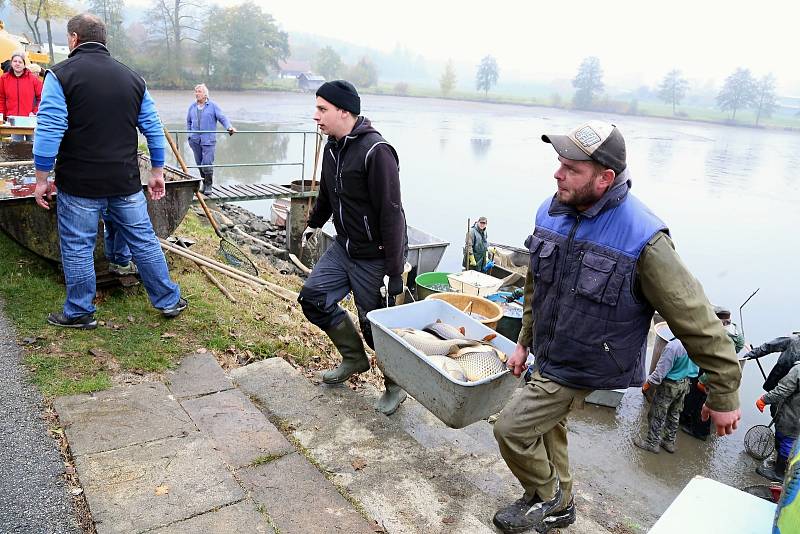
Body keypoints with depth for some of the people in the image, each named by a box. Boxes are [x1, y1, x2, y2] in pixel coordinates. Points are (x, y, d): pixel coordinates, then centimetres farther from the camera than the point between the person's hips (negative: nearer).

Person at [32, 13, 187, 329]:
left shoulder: (61, 75, -6)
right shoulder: (132, 78, 8)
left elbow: (49, 132, -12)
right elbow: (153, 129, 9)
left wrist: (42, 179, -5)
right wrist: (157, 172, 16)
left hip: (79, 184, -4)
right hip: (126, 183, 4)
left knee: (77, 248, 8)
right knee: (144, 241, 12)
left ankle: (79, 313, 21)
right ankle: (169, 301, 21)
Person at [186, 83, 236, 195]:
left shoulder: (213, 106, 2)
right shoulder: (192, 107, 14)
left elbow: (222, 118, -5)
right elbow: (188, 121, 25)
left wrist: (229, 127, -23)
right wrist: (190, 133, 15)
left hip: (208, 140, -4)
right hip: (195, 140, 4)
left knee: (207, 163, -12)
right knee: (199, 164, 8)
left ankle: (209, 186, 1)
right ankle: (204, 184, 21)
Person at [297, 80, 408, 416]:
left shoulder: (376, 151, -23)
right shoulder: (332, 147, 5)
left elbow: (391, 214, -25)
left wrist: (394, 272, -25)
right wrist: (314, 223, 34)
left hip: (375, 258, -8)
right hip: (343, 248, 9)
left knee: (375, 326, 1)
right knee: (313, 297, 8)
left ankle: (395, 385, 28)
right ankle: (355, 357, 28)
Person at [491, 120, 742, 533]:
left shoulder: (643, 240, -28)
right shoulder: (552, 213, -7)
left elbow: (697, 321, -20)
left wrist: (725, 395, -12)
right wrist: (524, 342, 15)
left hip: (582, 370, -7)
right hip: (546, 358, 7)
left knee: (511, 428, -6)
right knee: (547, 430, 23)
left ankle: (548, 496, 25)